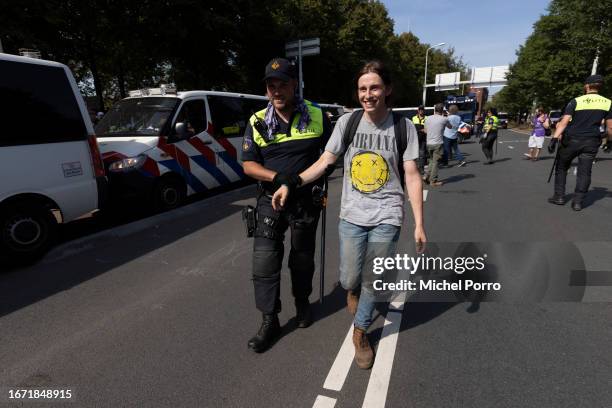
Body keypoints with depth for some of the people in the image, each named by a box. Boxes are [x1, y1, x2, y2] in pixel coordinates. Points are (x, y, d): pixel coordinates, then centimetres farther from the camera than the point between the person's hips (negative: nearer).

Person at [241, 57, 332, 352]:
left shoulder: (317, 116, -3)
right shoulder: (257, 122, -2)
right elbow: (249, 165, -4)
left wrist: (317, 177, -9)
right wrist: (278, 177, -21)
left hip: (306, 200, 0)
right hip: (270, 199, 0)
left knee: (302, 258, 15)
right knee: (264, 262, -3)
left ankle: (302, 303, 40)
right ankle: (270, 321, 14)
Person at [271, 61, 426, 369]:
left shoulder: (403, 127, -2)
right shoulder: (347, 122, 0)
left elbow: (412, 176, -3)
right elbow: (324, 161, -1)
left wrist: (419, 223, -6)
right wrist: (289, 184, -12)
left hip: (386, 217, 0)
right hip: (351, 215, 1)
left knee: (372, 283, 8)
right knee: (350, 280, 7)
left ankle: (360, 332, 35)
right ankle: (353, 289, 47)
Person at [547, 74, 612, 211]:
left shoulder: (576, 101, -5)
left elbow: (564, 122, -16)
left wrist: (554, 138, -20)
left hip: (571, 140, -2)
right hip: (591, 142, 2)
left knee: (561, 168, 13)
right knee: (584, 172, 5)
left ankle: (559, 196, 13)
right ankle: (578, 201, 2)